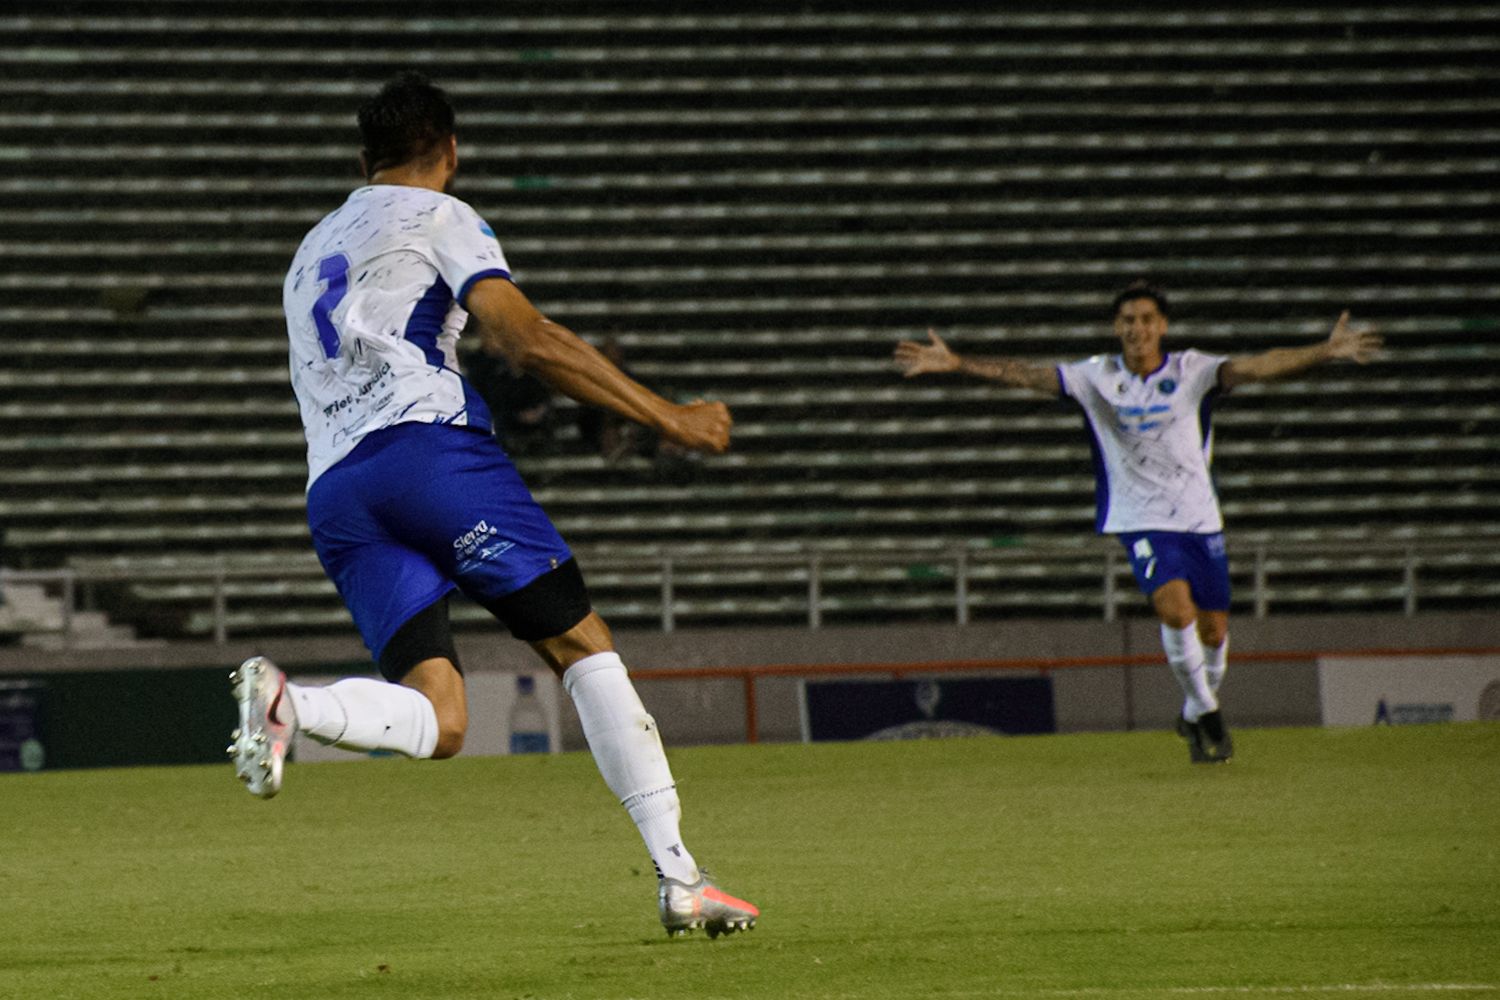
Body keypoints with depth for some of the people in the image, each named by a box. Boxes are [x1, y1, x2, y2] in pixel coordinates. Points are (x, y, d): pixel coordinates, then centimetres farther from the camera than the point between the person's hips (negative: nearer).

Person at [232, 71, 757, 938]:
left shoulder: (312, 253, 32)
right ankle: (679, 876, -6)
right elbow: (526, 339, -4)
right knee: (582, 644, 0)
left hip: (332, 493, 6)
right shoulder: (438, 217, 10)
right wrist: (668, 418, -2)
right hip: (428, 441, -6)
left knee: (436, 722, -6)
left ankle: (288, 703, -33)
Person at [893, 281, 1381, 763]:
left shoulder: (1191, 370, -3)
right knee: (1175, 607, -23)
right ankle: (1204, 711, -5)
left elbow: (1256, 367, -15)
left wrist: (1326, 352, -28)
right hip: (1140, 519, -2)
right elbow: (1027, 375, -7)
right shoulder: (1096, 377, -1)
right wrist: (956, 363, -17)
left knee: (1213, 628, 4)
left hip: (1199, 515, 2)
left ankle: (1197, 715, 30)